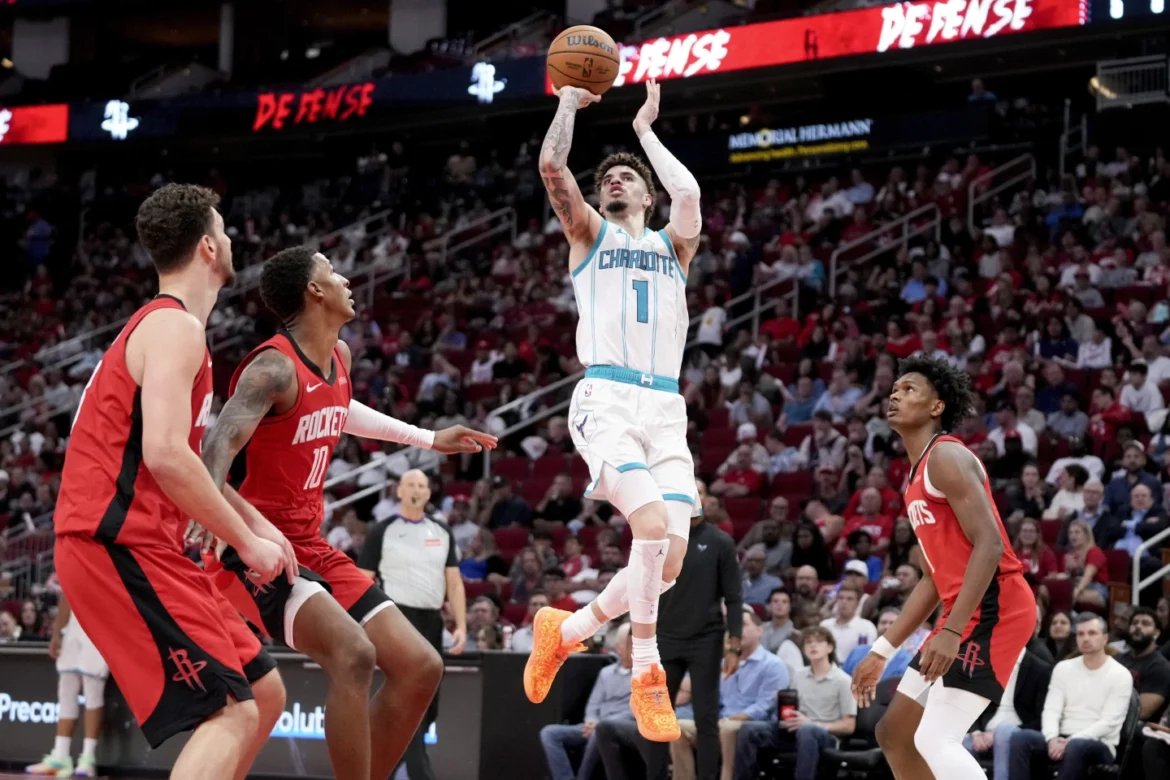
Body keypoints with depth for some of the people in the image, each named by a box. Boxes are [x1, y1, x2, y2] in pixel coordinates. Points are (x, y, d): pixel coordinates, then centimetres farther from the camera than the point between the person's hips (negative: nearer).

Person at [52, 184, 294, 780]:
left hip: (138, 543, 10)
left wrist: (259, 525, 21)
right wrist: (247, 542, -15)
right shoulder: (176, 328, -11)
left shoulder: (163, 325, 22)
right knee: (231, 711, -16)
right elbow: (165, 456, -24)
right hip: (119, 545, -10)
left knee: (264, 693, 12)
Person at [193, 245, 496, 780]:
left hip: (311, 548, 9)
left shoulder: (339, 357, 10)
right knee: (353, 655, -31)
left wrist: (428, 439, 39)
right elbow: (221, 440, -36)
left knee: (420, 667, 3)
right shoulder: (275, 368, -19)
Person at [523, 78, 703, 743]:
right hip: (607, 400, -4)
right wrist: (571, 101, 7)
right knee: (652, 525, -26)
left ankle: (567, 631, 19)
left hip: (666, 408, 4)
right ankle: (647, 675, -15)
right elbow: (553, 167, 0)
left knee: (671, 562, -5)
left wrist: (646, 131, 11)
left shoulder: (673, 246, 23)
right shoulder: (590, 234, 16)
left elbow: (690, 192, 2)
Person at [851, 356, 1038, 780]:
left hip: (994, 609, -10)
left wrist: (951, 631, -28)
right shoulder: (917, 477, 21)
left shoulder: (946, 456, -10)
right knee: (894, 733, 13)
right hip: (967, 613, 10)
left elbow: (989, 545, -22)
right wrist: (882, 652, 24)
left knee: (935, 742, -18)